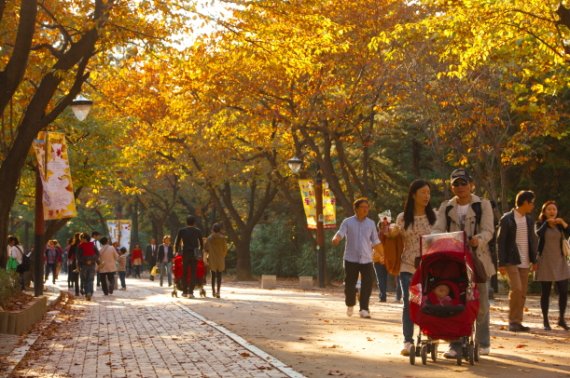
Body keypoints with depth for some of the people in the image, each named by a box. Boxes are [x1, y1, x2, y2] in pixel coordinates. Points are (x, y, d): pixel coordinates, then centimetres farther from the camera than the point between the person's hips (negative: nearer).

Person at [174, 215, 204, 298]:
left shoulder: (181, 231, 3)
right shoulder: (198, 231, 4)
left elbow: (176, 243, 4)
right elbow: (201, 244, 9)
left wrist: (177, 252, 15)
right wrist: (200, 252, 22)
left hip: (185, 254, 0)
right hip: (194, 254, 0)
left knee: (184, 273, 10)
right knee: (193, 273, 1)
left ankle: (185, 292, 12)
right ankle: (190, 292, -8)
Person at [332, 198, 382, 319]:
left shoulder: (371, 223, 9)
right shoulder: (348, 222, 1)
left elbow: (376, 242, 14)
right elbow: (340, 233, -13)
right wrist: (336, 239, -36)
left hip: (366, 260, 2)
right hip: (351, 259, -2)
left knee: (367, 286, -7)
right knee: (349, 285, 4)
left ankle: (364, 309, -2)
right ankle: (350, 305, 28)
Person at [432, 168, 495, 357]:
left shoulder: (483, 205, 5)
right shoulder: (446, 207, 11)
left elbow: (488, 230, -6)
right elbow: (438, 229, 0)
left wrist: (478, 240, -29)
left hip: (477, 259, -2)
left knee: (480, 303, 5)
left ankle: (483, 343, 17)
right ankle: (455, 345, 2)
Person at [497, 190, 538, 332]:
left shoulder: (529, 220, 12)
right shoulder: (506, 219, -6)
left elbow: (532, 241, 17)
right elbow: (500, 242, -7)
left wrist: (534, 260, 9)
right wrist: (501, 263, -12)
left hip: (524, 262, 6)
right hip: (511, 261, -6)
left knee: (523, 293, 5)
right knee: (516, 289, -17)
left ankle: (517, 322, 11)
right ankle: (512, 321, -6)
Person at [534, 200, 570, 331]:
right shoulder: (540, 224, 3)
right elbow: (538, 234, -19)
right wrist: (547, 223, -13)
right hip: (545, 261, -3)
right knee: (545, 292, 0)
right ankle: (545, 321, 8)